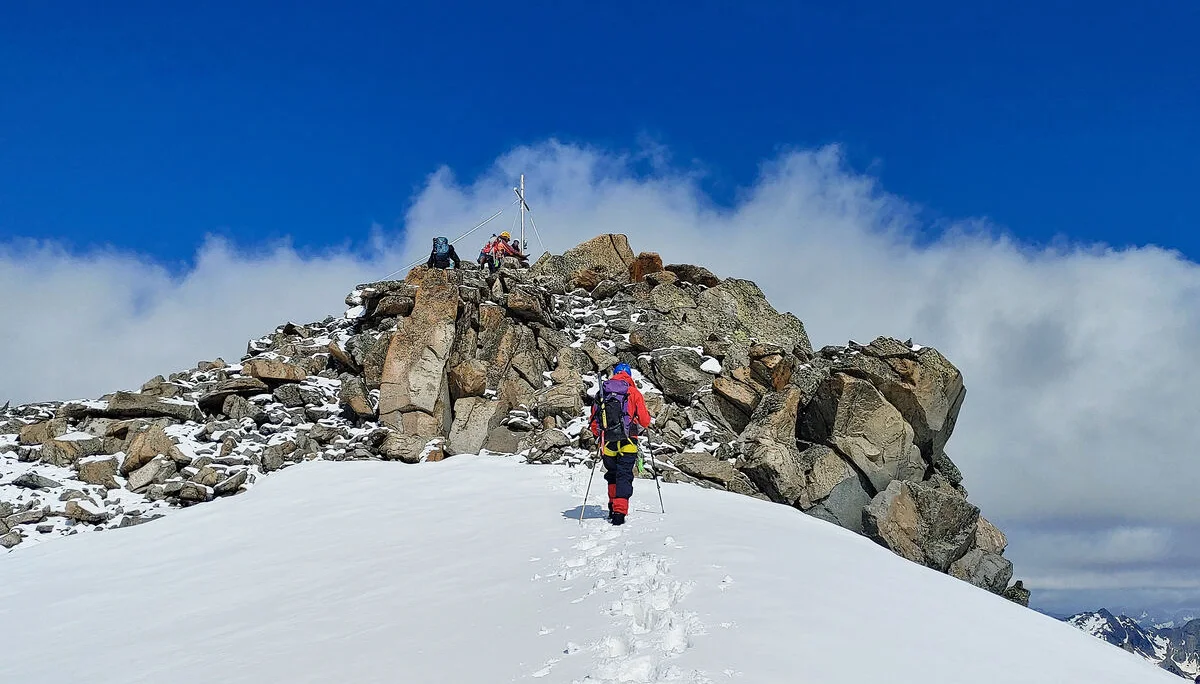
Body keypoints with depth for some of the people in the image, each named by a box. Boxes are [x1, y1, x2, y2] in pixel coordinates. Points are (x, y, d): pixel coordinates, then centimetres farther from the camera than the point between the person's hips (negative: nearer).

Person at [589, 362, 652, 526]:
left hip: (607, 443, 3)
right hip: (627, 443, -3)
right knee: (624, 476, -1)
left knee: (612, 475, 20)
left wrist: (598, 436, 28)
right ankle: (619, 511, -13)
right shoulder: (633, 392, 0)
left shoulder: (601, 392, 9)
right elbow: (644, 421, 0)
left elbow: (594, 419, 11)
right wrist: (640, 428, 22)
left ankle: (613, 508, 21)